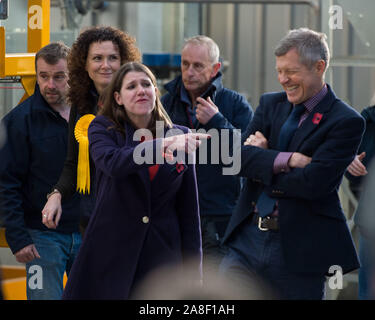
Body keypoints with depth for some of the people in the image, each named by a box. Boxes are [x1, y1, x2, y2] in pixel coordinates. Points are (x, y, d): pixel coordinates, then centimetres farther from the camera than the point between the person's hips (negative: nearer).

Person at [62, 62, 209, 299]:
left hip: (163, 254, 2)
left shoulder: (181, 136, 7)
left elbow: (189, 209, 9)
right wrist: (165, 145, -33)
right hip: (110, 252, -2)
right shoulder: (102, 128, 2)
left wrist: (194, 270, 5)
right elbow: (113, 163, -22)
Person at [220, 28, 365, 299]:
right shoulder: (270, 104, 11)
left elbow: (313, 182, -18)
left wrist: (262, 164, -6)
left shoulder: (347, 122, -8)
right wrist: (286, 160, -17)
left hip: (299, 250, -4)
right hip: (247, 239, 5)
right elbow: (240, 156, -1)